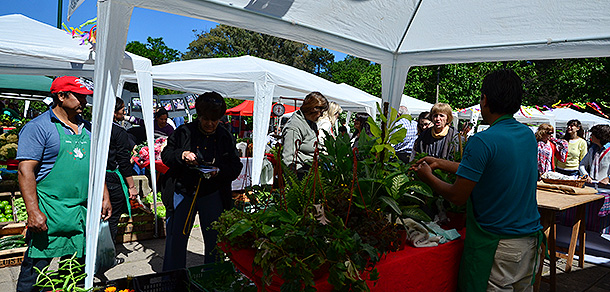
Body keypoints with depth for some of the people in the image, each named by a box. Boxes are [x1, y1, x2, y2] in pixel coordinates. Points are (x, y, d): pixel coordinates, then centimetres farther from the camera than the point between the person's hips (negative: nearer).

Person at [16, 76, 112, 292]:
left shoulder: (86, 128, 14)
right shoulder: (38, 127, -7)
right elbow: (26, 170, -13)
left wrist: (104, 196, 14)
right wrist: (33, 211, -19)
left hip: (84, 211, 6)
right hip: (49, 213, -6)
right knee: (35, 268, 2)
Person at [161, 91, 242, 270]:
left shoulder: (225, 137, 3)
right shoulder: (184, 132, 0)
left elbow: (235, 167, 3)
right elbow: (165, 155, 5)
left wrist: (219, 171, -17)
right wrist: (181, 155, -16)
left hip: (213, 195, 1)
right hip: (182, 192, 0)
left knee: (214, 241, 6)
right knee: (176, 239, 6)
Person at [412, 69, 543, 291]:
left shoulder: (482, 141, -21)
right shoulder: (528, 135, 4)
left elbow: (457, 196, -16)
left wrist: (428, 177, 1)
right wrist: (440, 163, 17)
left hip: (497, 246, -8)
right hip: (531, 239, 8)